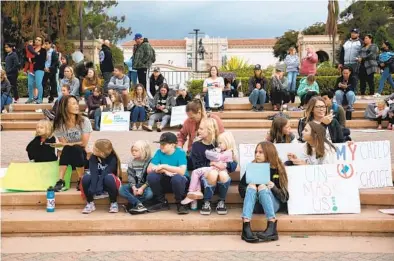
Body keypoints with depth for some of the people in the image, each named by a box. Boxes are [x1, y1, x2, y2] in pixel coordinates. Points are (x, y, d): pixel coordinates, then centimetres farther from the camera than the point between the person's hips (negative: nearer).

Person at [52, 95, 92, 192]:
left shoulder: (84, 121, -9)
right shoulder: (59, 124, -6)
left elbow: (84, 144, -10)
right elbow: (65, 145, -7)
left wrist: (68, 144, -8)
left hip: (81, 154, -1)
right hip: (68, 156, 1)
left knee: (75, 149, -33)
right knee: (67, 149, -32)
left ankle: (81, 180, -17)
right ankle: (60, 181, -31)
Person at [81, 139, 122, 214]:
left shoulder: (113, 158, -19)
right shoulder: (93, 158, -11)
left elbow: (105, 173, -31)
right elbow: (94, 173, -24)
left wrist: (99, 190, -42)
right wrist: (92, 190, -39)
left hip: (107, 183, -2)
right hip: (97, 181, 3)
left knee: (109, 178, -37)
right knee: (86, 178, -28)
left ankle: (114, 203, -17)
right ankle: (90, 203, -11)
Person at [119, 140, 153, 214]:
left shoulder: (150, 161, -8)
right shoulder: (132, 162, 7)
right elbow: (130, 176, 1)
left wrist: (142, 188, -22)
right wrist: (133, 187, -16)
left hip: (146, 185, -4)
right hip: (135, 185, 4)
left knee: (149, 194, -36)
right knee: (121, 190, -21)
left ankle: (131, 204, -16)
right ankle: (139, 204, -27)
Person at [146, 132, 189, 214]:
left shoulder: (180, 153, -15)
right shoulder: (159, 152, -4)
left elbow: (182, 171, -28)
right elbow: (149, 169, -12)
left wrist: (164, 166, -28)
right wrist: (164, 171, -26)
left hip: (180, 181, -4)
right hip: (165, 182, 4)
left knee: (177, 177, -37)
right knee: (151, 176, -22)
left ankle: (180, 203, -10)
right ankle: (162, 202, -3)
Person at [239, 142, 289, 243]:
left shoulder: (277, 169, 4)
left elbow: (284, 197, -1)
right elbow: (241, 188, 8)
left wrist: (273, 187, -20)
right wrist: (251, 190, -14)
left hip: (273, 205, -2)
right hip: (255, 205, 2)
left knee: (262, 187, -29)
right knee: (251, 186, -26)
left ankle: (272, 227, -47)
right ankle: (246, 226, -45)